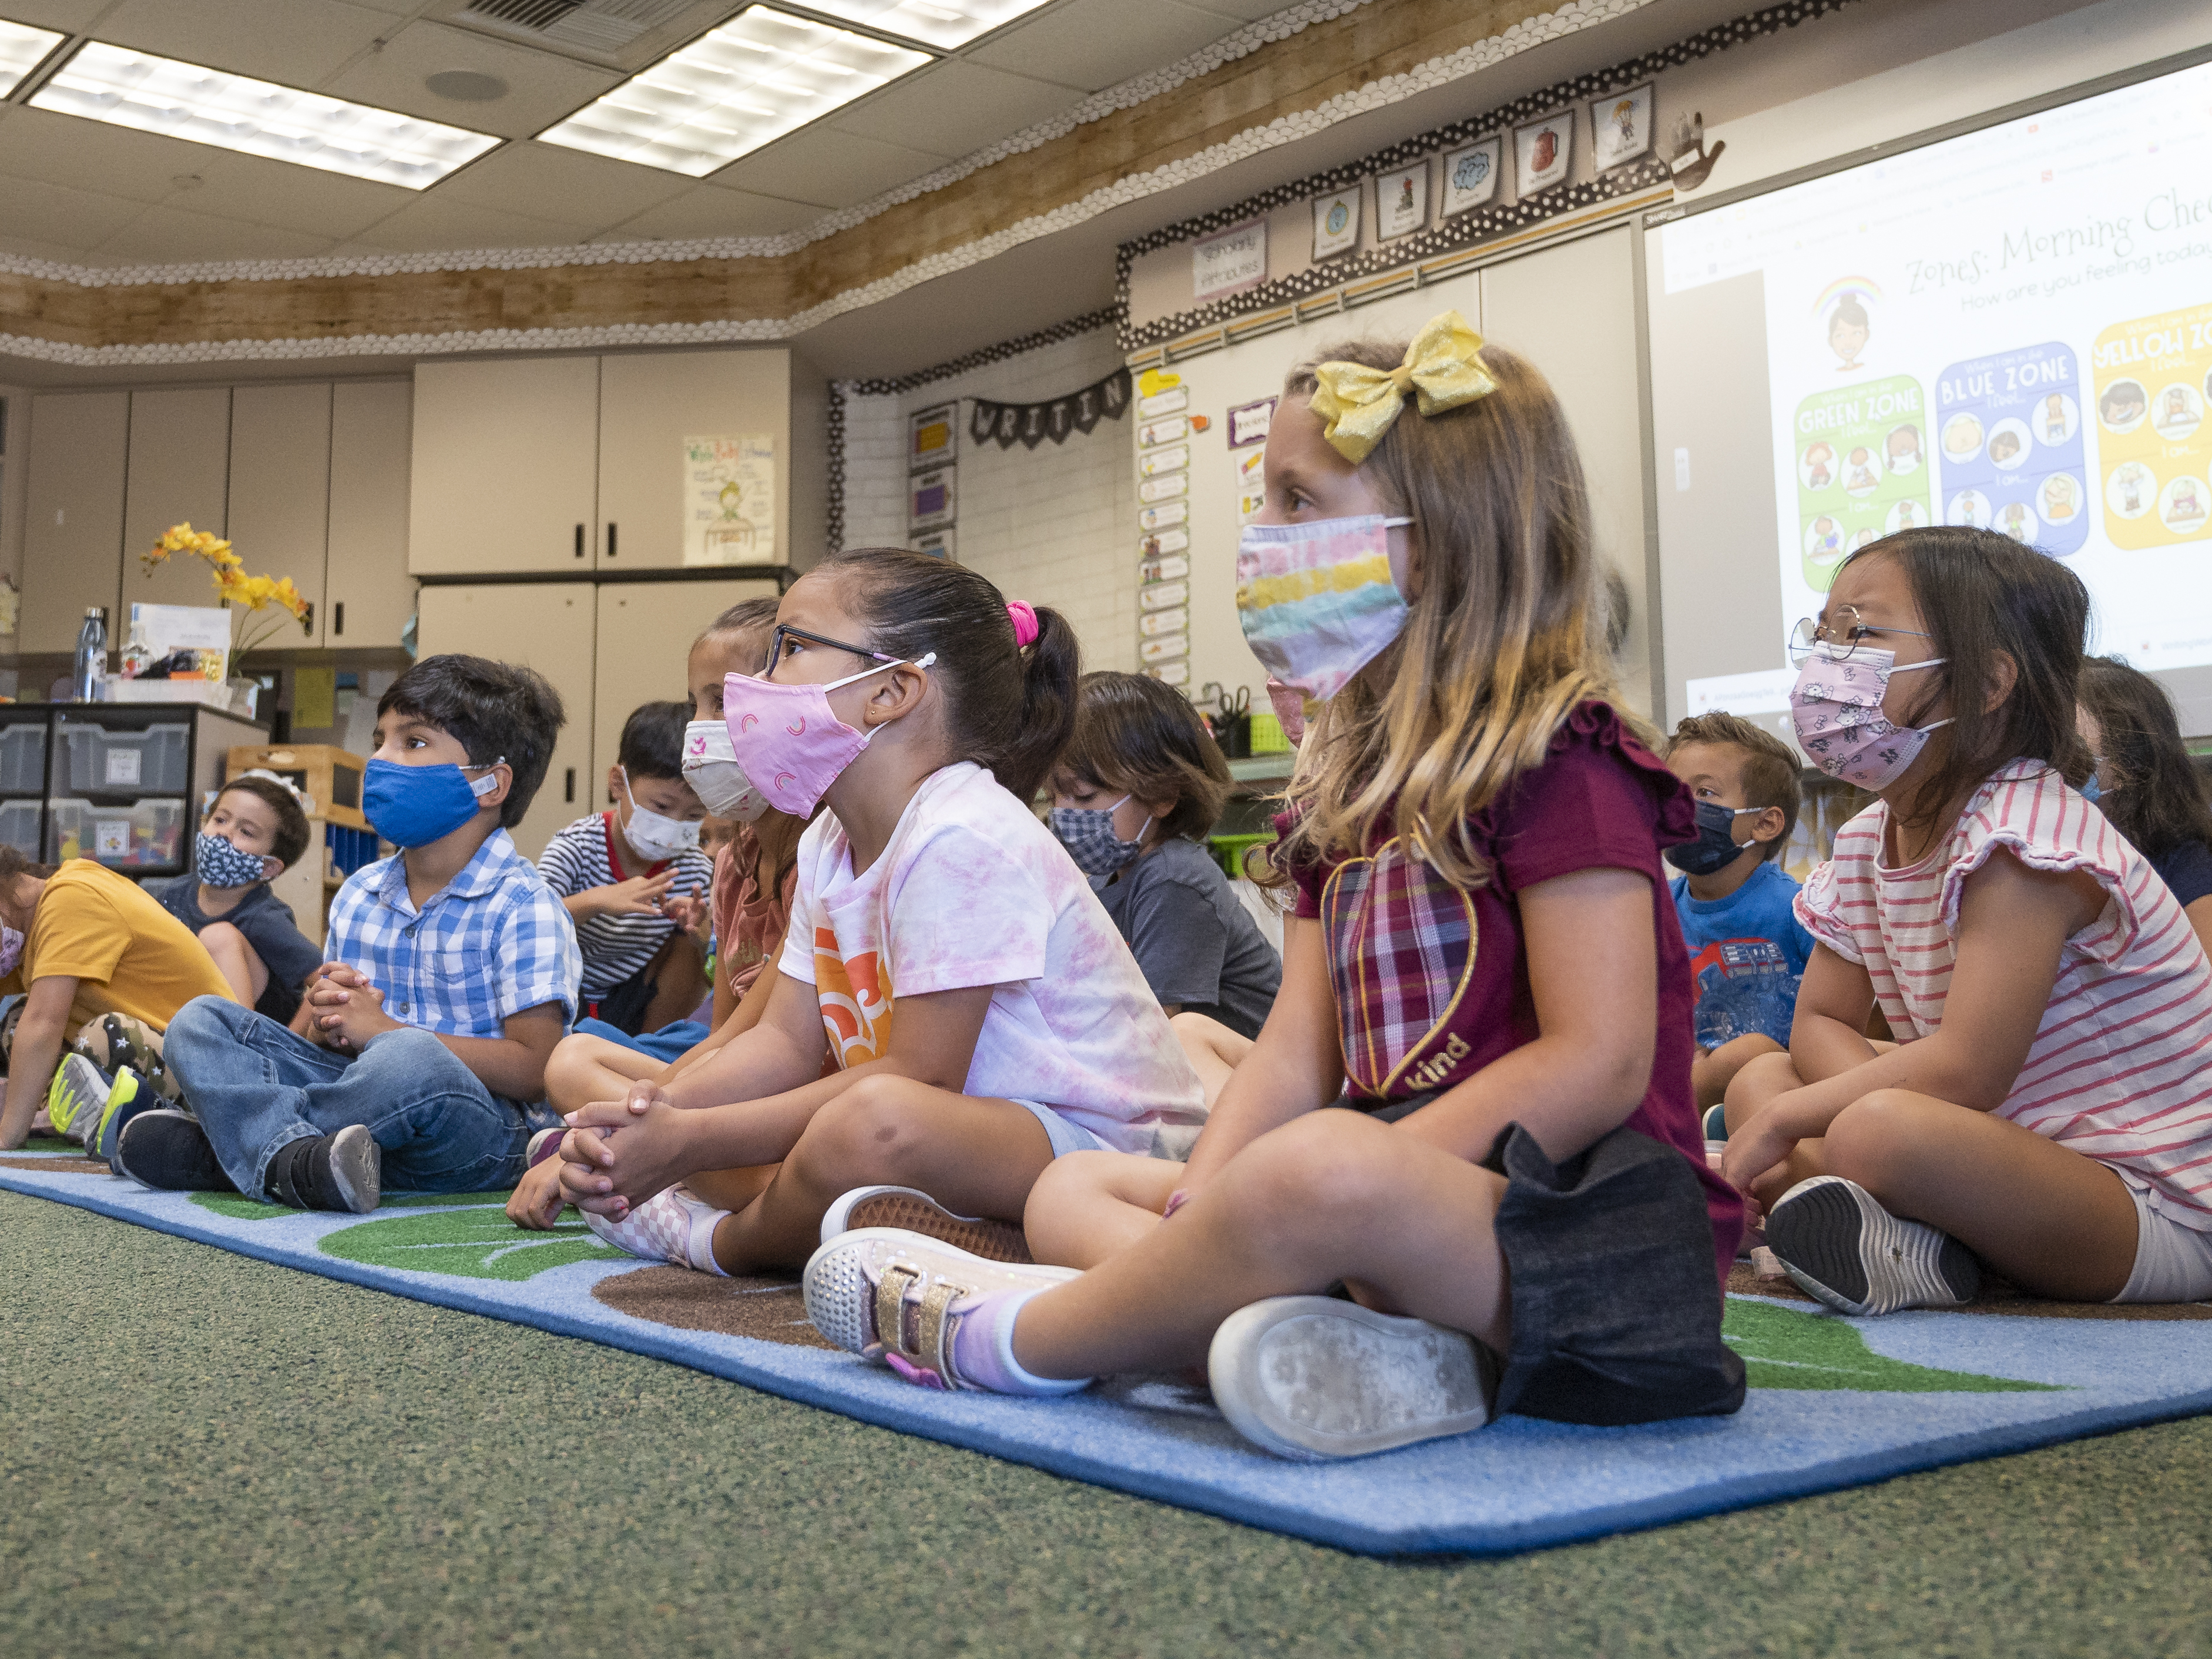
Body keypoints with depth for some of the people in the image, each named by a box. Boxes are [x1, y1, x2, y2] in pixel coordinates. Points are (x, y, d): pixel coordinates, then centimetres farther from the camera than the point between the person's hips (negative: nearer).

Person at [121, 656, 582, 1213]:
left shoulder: (524, 907, -8)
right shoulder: (358, 894, 16)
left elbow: (534, 1070, -17)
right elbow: (309, 1031, 19)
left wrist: (381, 1030, -17)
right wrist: (323, 1027, -8)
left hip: (479, 1130, -7)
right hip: (361, 1090, 7)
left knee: (412, 1059, -40)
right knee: (200, 1019, -2)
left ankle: (239, 1142, -19)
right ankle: (289, 1155, -30)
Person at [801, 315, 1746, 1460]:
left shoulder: (1556, 756, -9)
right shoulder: (1348, 778, 17)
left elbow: (1598, 1065, -18)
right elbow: (1298, 1046, 8)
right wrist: (1201, 1208, -8)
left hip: (1584, 1217, -9)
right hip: (1407, 1196, 9)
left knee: (1323, 1171, -39)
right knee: (1072, 1189, 7)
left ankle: (1000, 1338, -14)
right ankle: (1354, 1349, -22)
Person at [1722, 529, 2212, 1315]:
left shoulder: (2024, 835, -20)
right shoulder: (1867, 842, 8)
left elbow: (1966, 1072, -26)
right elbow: (1819, 1024, 9)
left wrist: (1787, 1118, -16)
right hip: (2016, 1152, 10)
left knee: (1882, 1131, -37)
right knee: (1758, 1080, 2)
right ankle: (1902, 1241, -19)